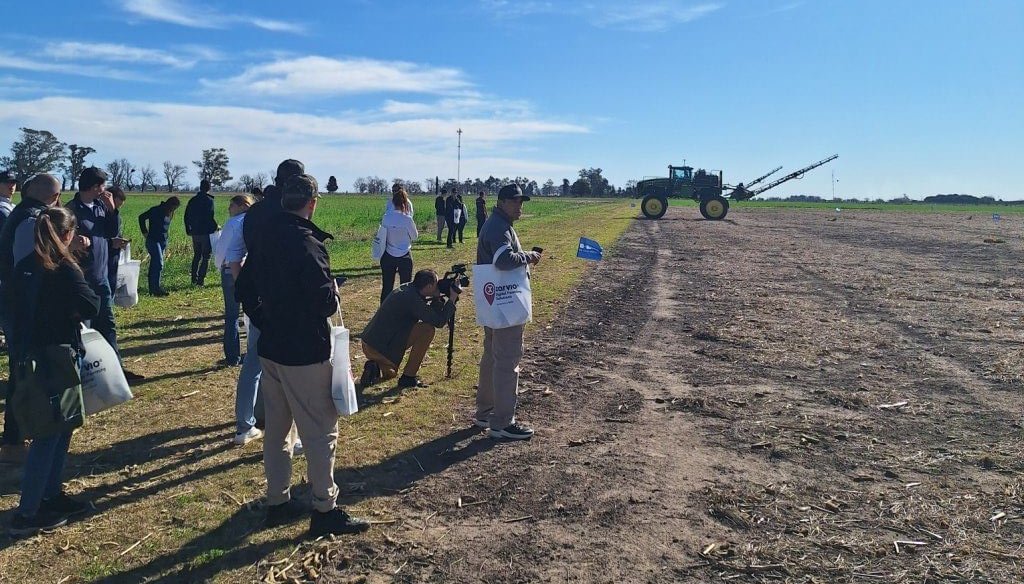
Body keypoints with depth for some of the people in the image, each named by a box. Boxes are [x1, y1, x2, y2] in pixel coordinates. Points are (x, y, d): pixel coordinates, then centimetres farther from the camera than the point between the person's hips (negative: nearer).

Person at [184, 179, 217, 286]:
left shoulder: (193, 200, 9)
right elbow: (210, 217, -19)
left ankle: (194, 279, 18)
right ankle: (201, 280, -5)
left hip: (195, 233, 6)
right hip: (206, 233, -6)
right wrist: (215, 227, -3)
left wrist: (188, 230, 20)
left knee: (196, 256, 17)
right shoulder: (209, 200, -12)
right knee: (206, 257, 1)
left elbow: (187, 216, 12)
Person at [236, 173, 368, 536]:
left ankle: (277, 502, 29)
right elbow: (325, 302, -24)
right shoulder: (308, 245, -20)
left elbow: (244, 288, 14)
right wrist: (333, 291, -3)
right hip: (305, 354, -8)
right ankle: (324, 510, 11)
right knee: (320, 432, 3)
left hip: (270, 349, 8)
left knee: (276, 428, 17)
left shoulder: (264, 241, 5)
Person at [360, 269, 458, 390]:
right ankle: (408, 377, -6)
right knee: (427, 329, -13)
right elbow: (439, 321, -19)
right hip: (380, 347, -10)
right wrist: (452, 300, -10)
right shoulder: (412, 298, -20)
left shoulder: (407, 288, 8)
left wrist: (436, 298, 6)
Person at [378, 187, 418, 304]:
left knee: (387, 287, 10)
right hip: (404, 257, -3)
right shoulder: (407, 219, -16)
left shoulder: (386, 217, -7)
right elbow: (415, 236, -3)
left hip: (388, 256, 3)